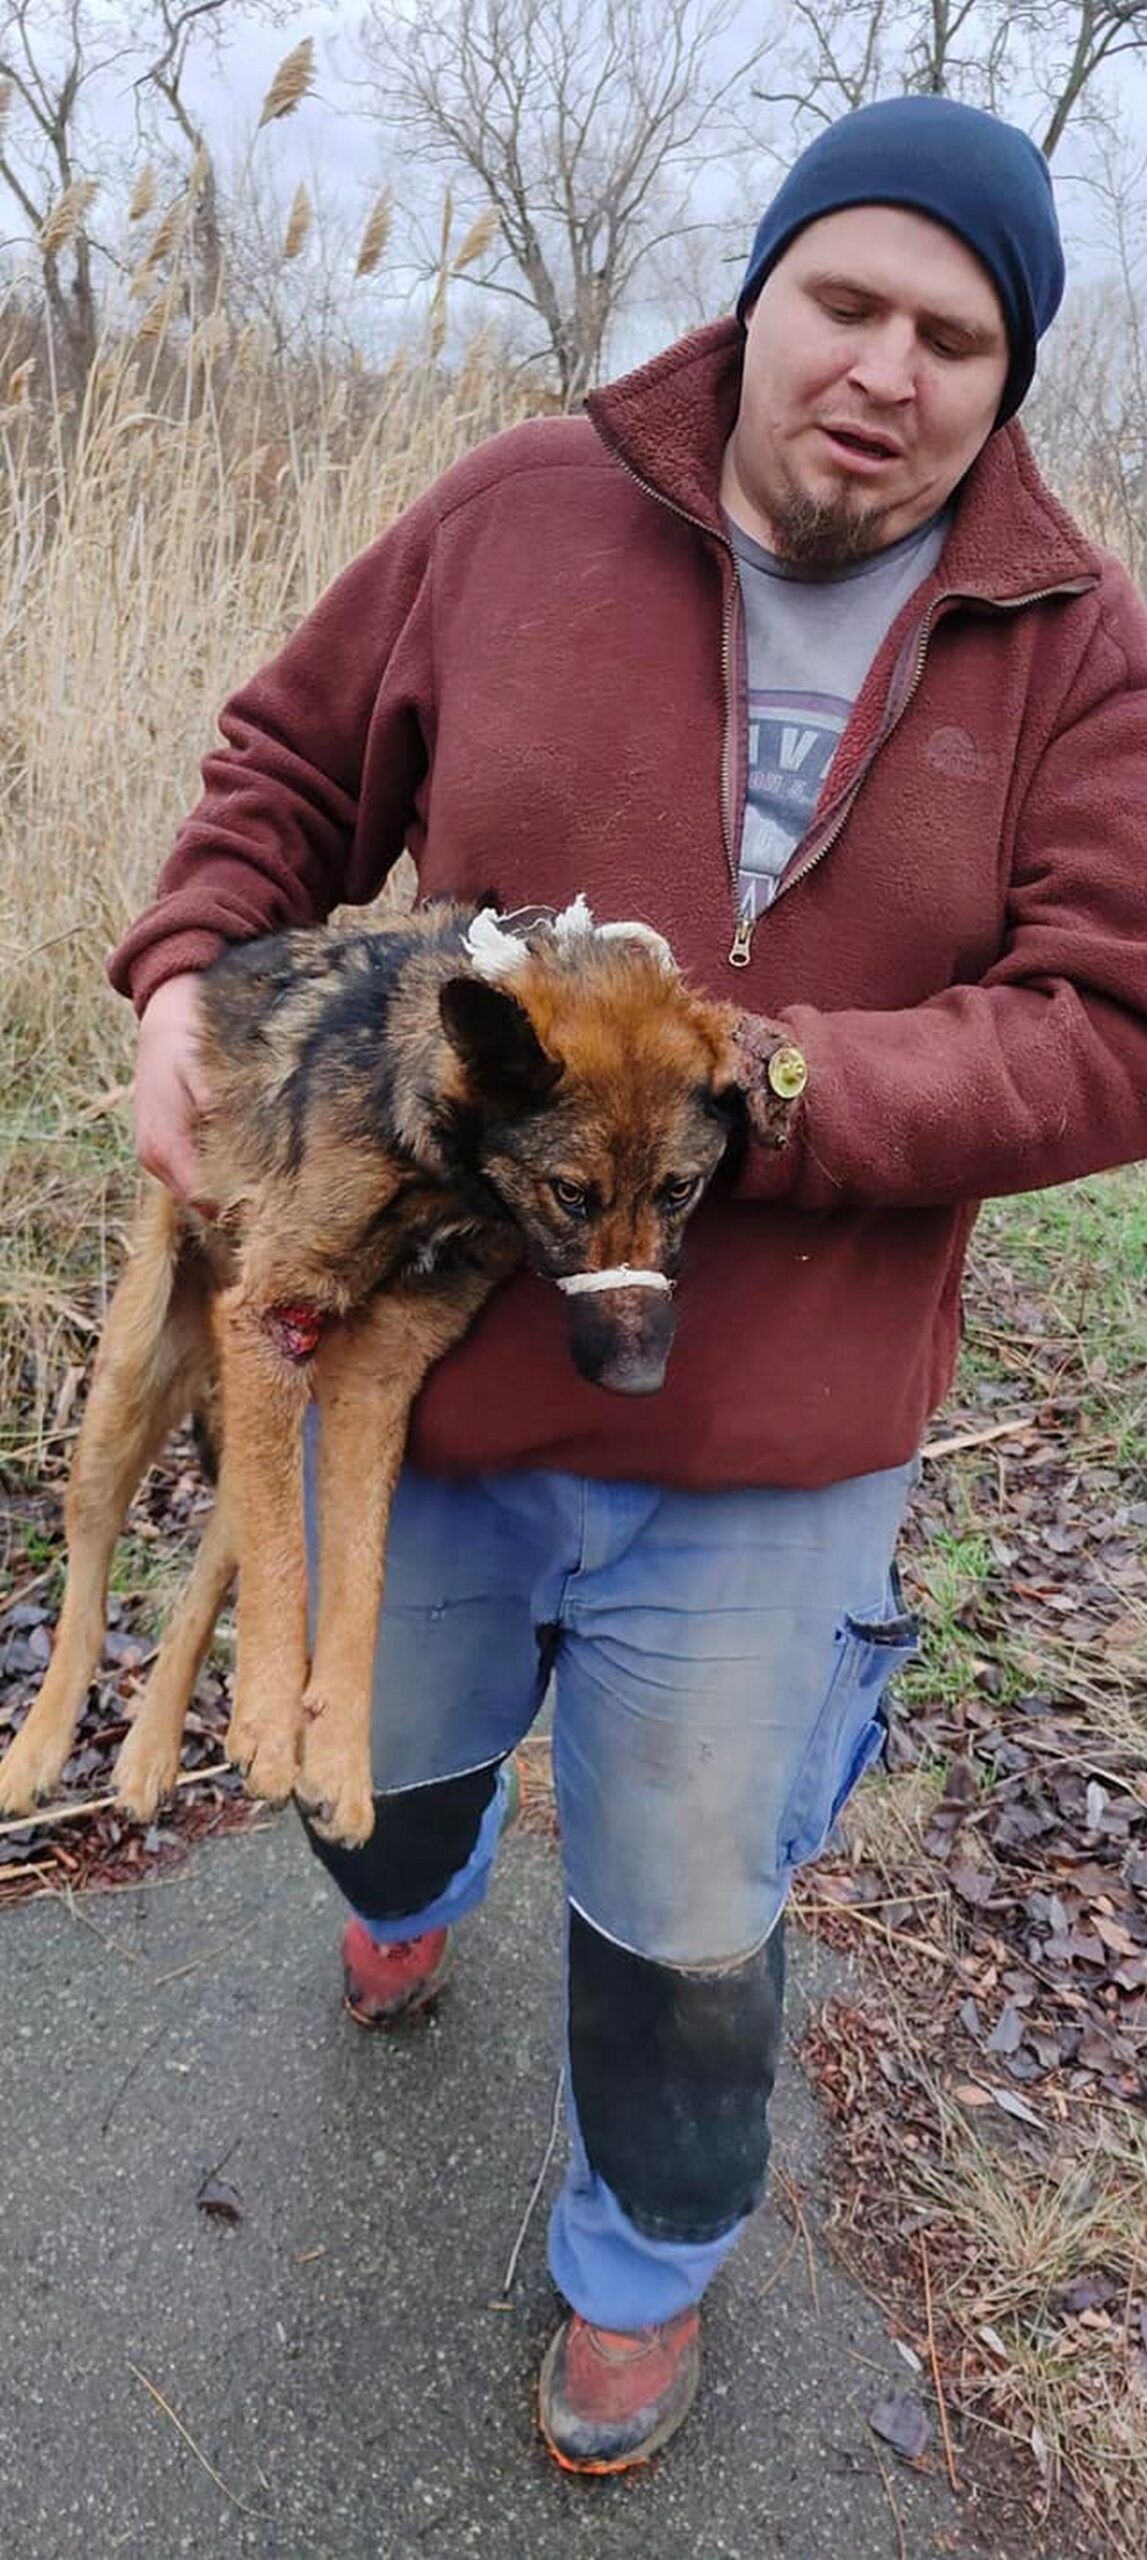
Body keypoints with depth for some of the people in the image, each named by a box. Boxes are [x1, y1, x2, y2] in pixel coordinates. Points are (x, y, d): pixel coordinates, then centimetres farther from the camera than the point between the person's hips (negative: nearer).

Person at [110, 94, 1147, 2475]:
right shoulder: (520, 517, -3)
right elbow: (288, 773, 8)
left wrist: (740, 1093, -25)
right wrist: (185, 979, -9)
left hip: (766, 1442, -1)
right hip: (427, 1360, 2)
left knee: (685, 1926, 15)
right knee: (369, 1763, 28)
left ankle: (646, 2256, 49)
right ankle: (414, 1900, 68)